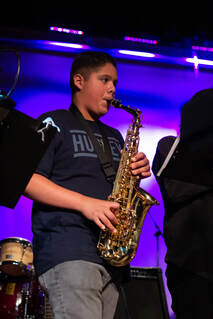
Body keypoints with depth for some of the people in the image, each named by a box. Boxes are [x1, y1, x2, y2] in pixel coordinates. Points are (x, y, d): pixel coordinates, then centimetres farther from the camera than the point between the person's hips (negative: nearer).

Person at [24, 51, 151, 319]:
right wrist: (85, 203, -17)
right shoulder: (54, 123, 5)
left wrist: (136, 173, 5)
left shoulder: (114, 136, 27)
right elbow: (26, 178, -8)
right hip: (67, 252, -7)